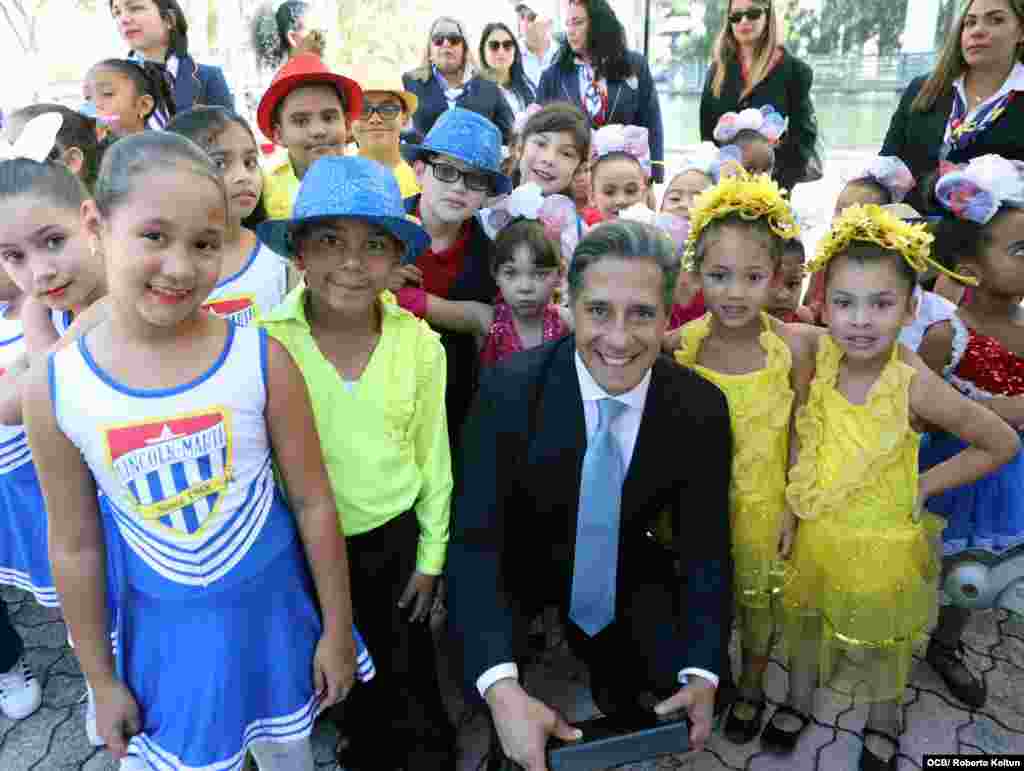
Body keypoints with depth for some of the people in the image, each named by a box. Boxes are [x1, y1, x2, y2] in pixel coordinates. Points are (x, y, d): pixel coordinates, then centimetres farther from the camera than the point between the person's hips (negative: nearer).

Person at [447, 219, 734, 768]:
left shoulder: (701, 408, -18)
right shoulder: (509, 389, -26)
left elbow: (706, 548, -12)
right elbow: (474, 539, -29)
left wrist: (702, 676, -27)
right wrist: (502, 689, -42)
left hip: (625, 564, 3)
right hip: (519, 560, -2)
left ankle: (618, 722, 24)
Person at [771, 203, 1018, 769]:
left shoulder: (914, 385, -27)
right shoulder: (819, 356, -16)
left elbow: (1002, 444, -14)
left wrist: (922, 486, -12)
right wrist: (791, 504, -4)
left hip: (882, 538, -3)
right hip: (816, 529, 3)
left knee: (884, 637, 22)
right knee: (804, 618, 24)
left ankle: (882, 723, 50)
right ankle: (799, 700, 51)